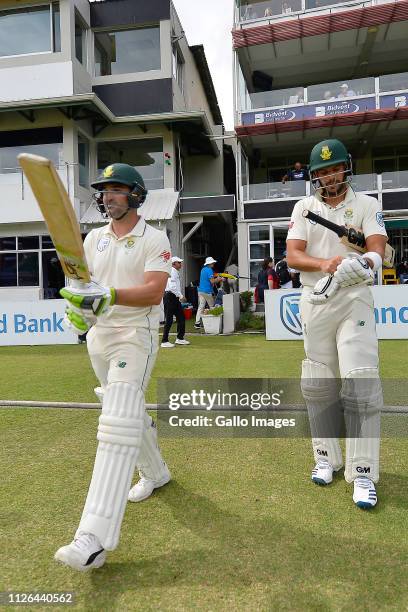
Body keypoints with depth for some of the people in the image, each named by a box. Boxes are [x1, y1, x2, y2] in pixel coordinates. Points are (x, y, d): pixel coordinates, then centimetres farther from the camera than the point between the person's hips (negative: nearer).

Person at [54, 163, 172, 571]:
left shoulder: (154, 239, -5)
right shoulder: (93, 238, 13)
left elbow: (154, 293, -18)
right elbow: (81, 284, 10)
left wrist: (108, 296, -33)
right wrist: (76, 307, -13)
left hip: (136, 336, -6)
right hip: (98, 337, 7)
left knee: (118, 423, -18)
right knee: (129, 412, 18)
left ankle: (94, 538, -19)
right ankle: (155, 473, 42)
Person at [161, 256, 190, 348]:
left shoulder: (176, 272, 19)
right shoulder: (172, 272, -13)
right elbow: (172, 287, -23)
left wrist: (180, 296, 12)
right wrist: (181, 296, -19)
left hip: (175, 298, 10)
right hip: (169, 297, -10)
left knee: (181, 317, 13)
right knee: (169, 320, -7)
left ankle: (180, 338, 23)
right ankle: (164, 341, -1)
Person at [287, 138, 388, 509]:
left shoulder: (366, 205, 4)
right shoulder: (304, 208, 8)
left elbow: (378, 251, -13)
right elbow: (293, 256, -5)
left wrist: (362, 263, -37)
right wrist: (325, 264, -26)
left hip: (354, 301, -2)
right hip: (314, 303, 3)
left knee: (360, 384, -9)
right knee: (319, 384, 8)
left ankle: (363, 473, 2)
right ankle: (327, 458, 24)